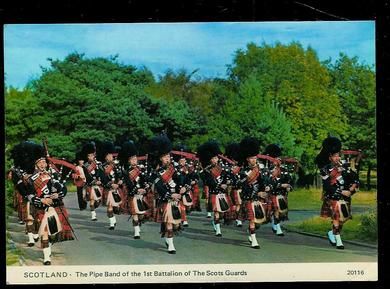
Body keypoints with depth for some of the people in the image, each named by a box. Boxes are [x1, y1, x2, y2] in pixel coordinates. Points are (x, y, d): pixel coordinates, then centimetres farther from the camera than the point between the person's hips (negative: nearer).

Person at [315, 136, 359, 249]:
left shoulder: (342, 166, 5)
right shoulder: (325, 170, -9)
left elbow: (354, 177, 7)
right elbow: (327, 186, -15)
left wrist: (353, 186, -12)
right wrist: (342, 192, -18)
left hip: (345, 197, 5)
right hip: (334, 198, -5)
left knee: (344, 218, 12)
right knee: (337, 218, -1)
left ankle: (331, 233, 33)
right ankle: (338, 240, 13)